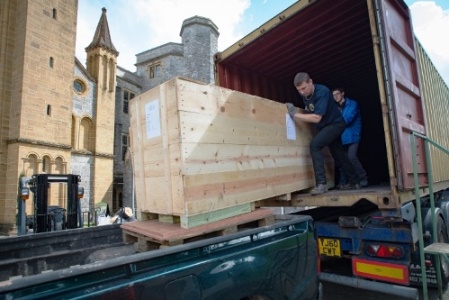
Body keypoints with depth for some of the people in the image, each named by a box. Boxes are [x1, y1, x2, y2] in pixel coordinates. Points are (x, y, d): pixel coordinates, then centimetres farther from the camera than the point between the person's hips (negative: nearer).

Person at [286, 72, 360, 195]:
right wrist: (294, 109, -2)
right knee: (338, 154, 16)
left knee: (315, 144, -27)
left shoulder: (322, 92, -28)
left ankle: (321, 184, -26)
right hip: (324, 126, 8)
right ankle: (354, 182, 33)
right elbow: (308, 113, 10)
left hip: (335, 124, -8)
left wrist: (295, 114, -34)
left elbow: (317, 118, -35)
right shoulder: (305, 94, -6)